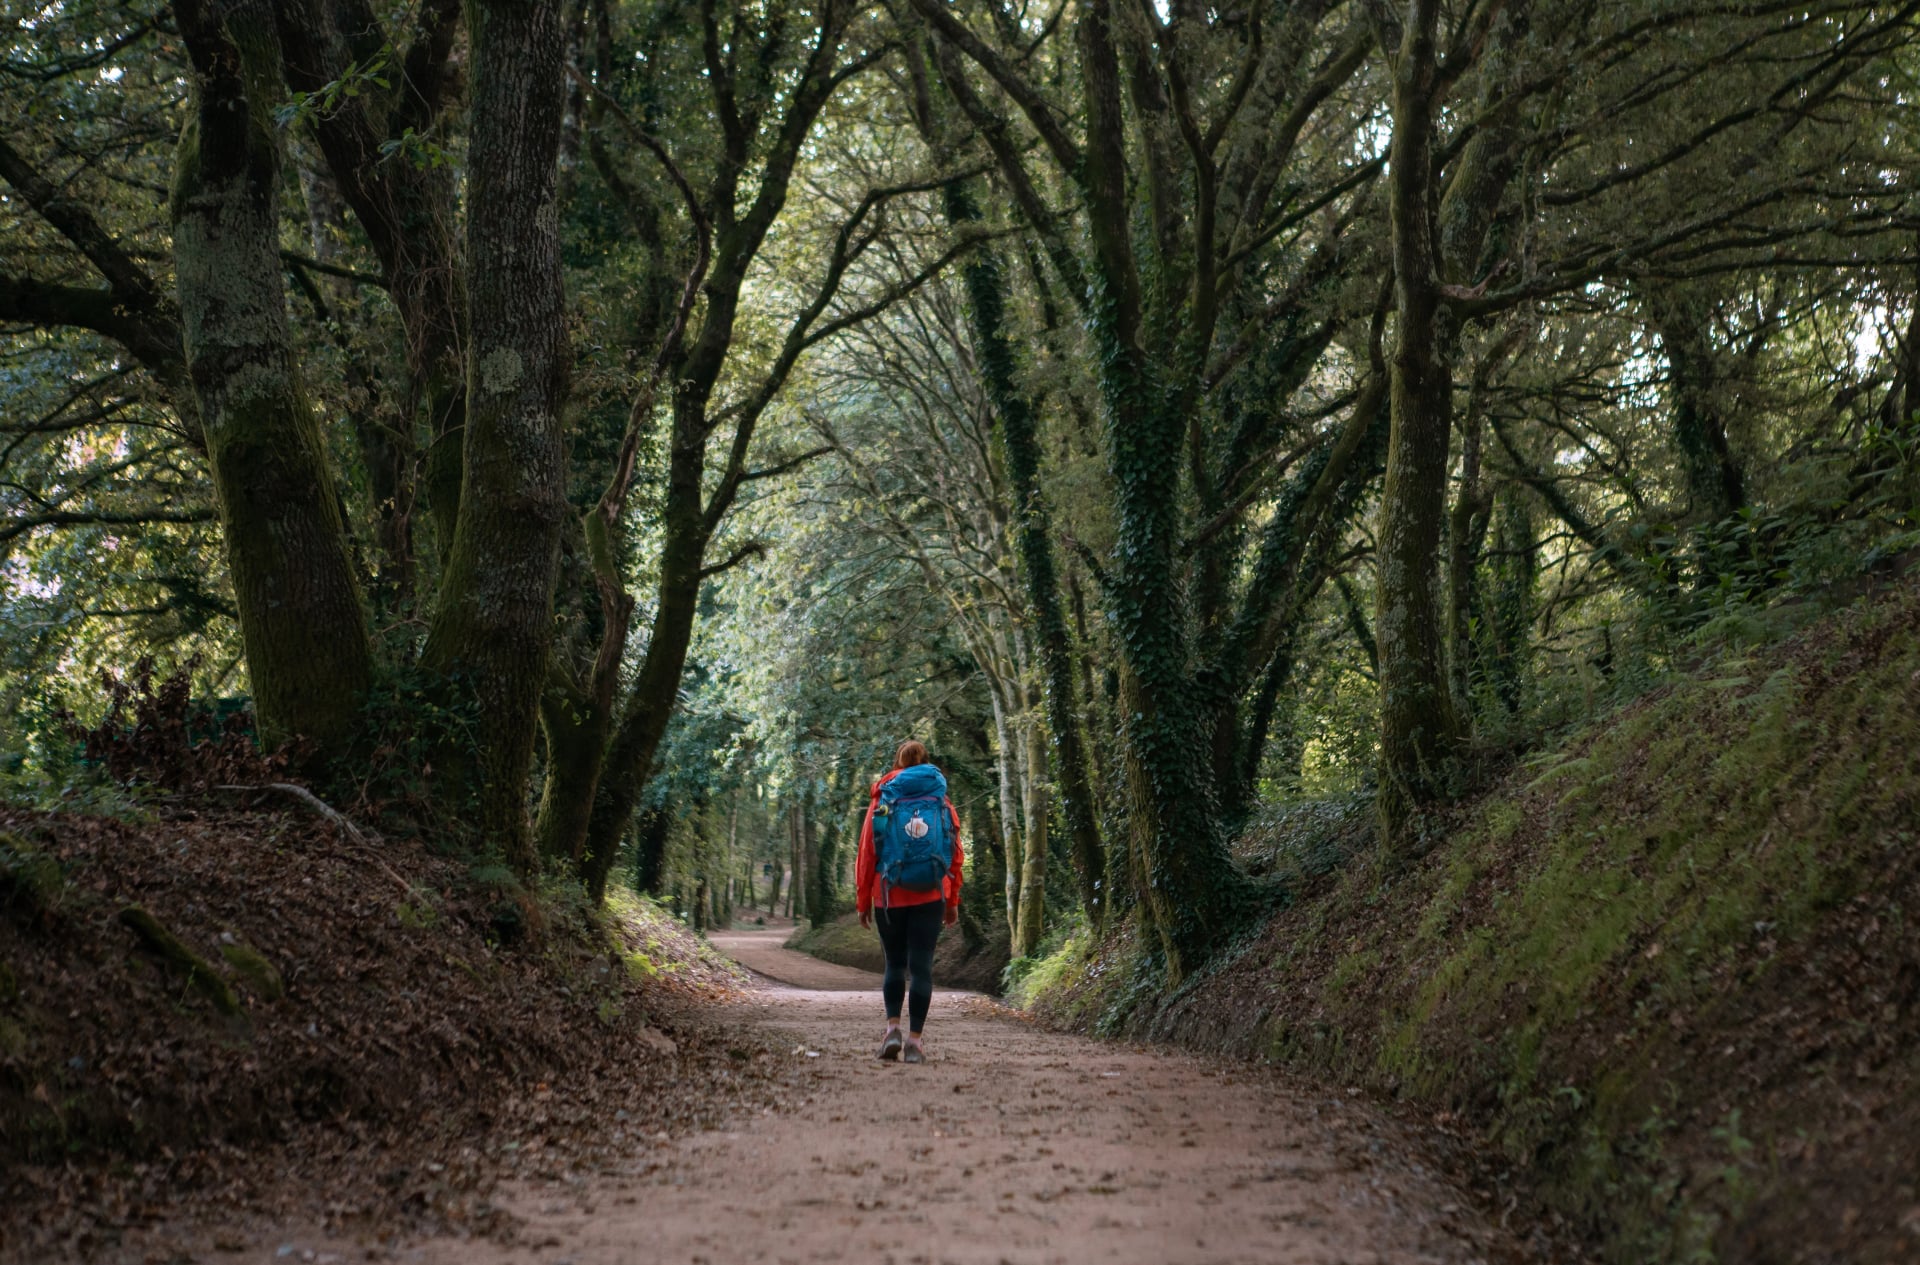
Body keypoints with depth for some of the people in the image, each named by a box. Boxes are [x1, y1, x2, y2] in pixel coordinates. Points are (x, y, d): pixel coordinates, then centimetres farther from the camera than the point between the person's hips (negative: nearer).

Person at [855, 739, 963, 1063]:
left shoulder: (881, 802, 1)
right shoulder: (943, 804, 5)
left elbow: (867, 854, 1)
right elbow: (956, 856, 5)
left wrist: (863, 901, 7)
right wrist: (953, 901, 12)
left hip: (890, 897, 0)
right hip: (930, 898, 0)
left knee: (895, 964, 14)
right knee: (921, 966, 1)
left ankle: (893, 1027, 0)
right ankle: (914, 1040, -2)